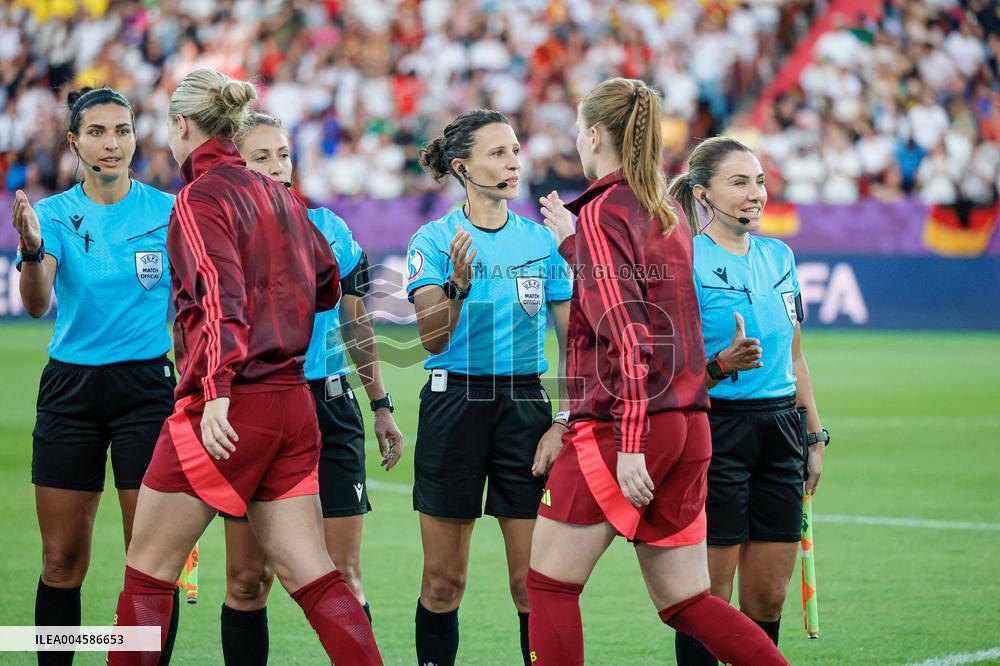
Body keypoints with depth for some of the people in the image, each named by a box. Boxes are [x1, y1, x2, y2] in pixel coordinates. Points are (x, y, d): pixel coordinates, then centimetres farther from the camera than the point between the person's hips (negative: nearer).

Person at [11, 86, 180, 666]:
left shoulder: (169, 211, 0)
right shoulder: (54, 214, 1)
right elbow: (37, 304, -14)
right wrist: (32, 252, -34)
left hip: (147, 385, -1)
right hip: (71, 389, 1)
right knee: (62, 561, 2)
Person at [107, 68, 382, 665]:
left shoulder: (200, 198, -8)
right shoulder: (280, 197, 14)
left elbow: (219, 297, -21)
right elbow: (327, 286, 23)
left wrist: (217, 391, -29)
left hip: (231, 409, -7)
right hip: (294, 403, 7)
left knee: (148, 571, 5)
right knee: (312, 575, 5)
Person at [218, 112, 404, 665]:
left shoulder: (328, 228, 6)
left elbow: (356, 324, 15)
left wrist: (381, 405, 16)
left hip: (328, 408, 1)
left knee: (343, 578, -3)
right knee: (247, 579, 3)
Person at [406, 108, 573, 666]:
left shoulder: (544, 241, 5)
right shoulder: (434, 240, -1)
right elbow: (432, 339, -11)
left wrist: (563, 423, -3)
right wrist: (458, 284, -28)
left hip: (525, 405, 1)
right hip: (454, 404, -1)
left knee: (534, 582, -2)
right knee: (443, 581, 4)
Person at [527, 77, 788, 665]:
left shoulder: (601, 214, -10)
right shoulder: (669, 212, 14)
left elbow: (627, 335, -19)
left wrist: (629, 443, -22)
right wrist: (573, 242, 35)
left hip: (618, 425, -8)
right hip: (690, 425, 8)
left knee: (549, 582, 4)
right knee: (685, 600, 11)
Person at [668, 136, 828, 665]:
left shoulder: (779, 256, 11)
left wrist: (815, 436, 17)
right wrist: (722, 363, -28)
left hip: (780, 432, 6)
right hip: (713, 434, -6)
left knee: (768, 598, 7)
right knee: (710, 600, -3)